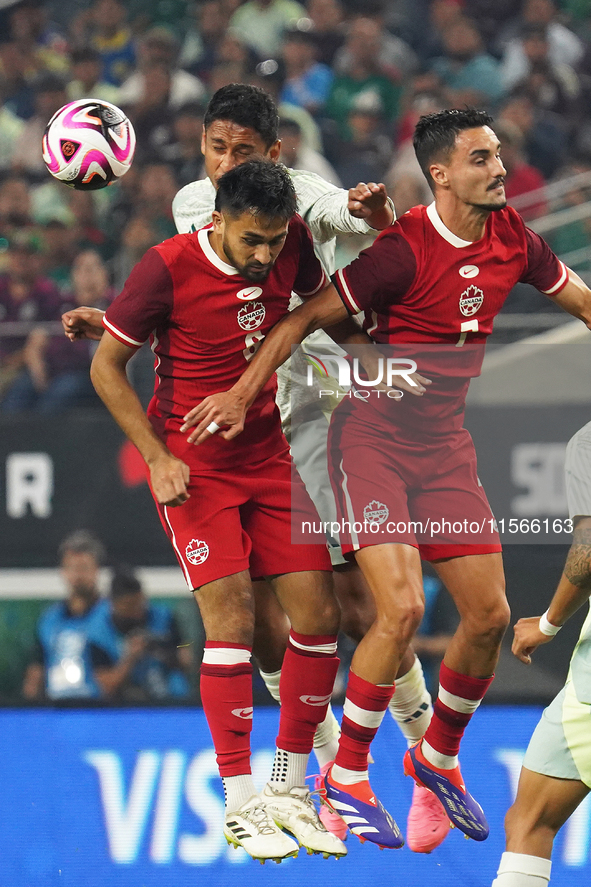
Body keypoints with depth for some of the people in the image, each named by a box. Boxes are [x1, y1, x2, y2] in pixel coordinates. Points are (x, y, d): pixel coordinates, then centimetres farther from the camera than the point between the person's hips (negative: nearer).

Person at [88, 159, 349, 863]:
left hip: (269, 458, 5)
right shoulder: (168, 268, -18)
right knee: (232, 620, -15)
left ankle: (290, 787, 12)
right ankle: (240, 805, -8)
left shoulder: (290, 245, -6)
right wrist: (158, 459, -13)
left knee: (318, 614, -2)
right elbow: (106, 366, -8)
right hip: (190, 467, -5)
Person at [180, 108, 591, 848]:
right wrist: (242, 393, -18)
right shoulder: (405, 250, -19)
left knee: (489, 614, 2)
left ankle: (438, 757, 27)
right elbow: (308, 316, -13)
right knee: (401, 607, -19)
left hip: (445, 440, 6)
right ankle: (346, 777, -2)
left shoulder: (513, 240, 0)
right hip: (373, 436, -6)